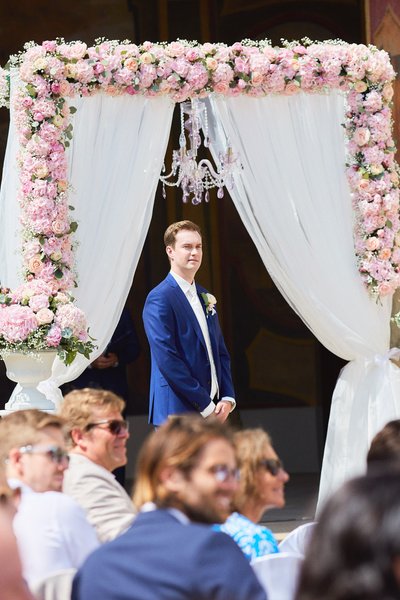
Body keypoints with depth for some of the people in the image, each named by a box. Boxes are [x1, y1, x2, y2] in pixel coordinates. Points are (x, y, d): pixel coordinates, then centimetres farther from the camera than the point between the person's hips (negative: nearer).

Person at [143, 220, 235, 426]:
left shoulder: (205, 298, 17)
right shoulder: (159, 299, -8)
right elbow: (167, 360, -15)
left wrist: (227, 398, 4)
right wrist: (206, 406, -15)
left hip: (212, 410, 7)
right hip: (177, 412, -7)